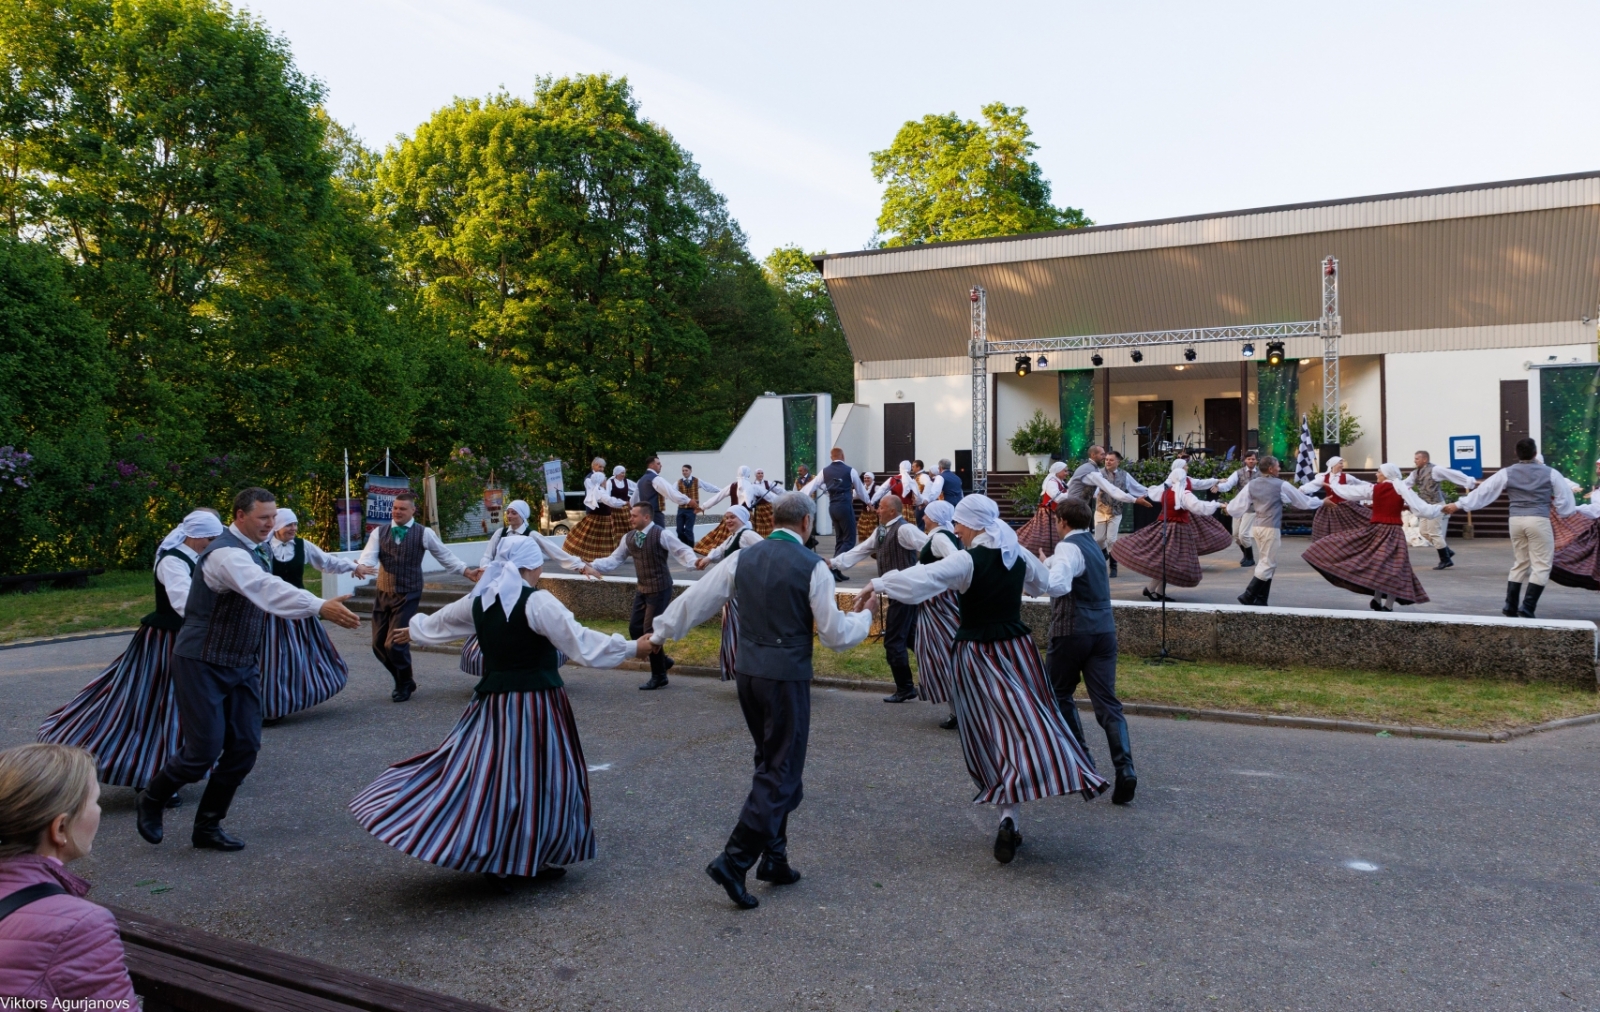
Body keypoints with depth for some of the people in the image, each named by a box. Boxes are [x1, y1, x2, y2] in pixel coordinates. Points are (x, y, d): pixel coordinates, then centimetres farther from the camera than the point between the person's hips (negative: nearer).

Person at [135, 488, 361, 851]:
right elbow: (267, 589, -41)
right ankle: (150, 801, 24)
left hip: (242, 665, 8)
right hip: (203, 665, -8)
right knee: (204, 750, -5)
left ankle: (208, 826, 19)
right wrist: (321, 607, -53)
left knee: (244, 746, 4)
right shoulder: (225, 553, -24)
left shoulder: (256, 550, 6)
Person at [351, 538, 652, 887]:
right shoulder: (538, 601, -16)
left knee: (487, 772, 13)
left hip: (493, 702, 6)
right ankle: (532, 861, 11)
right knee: (536, 778, 3)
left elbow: (442, 620, 24)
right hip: (536, 704, -6)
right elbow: (580, 641, -20)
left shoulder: (478, 601, 5)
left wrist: (413, 630, 45)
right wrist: (633, 648, -16)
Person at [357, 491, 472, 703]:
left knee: (394, 644, -9)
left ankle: (404, 684, 17)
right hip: (383, 594, 4)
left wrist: (466, 571, -5)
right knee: (379, 645, 8)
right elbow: (369, 555, -12)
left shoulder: (424, 533, -5)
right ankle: (405, 678, 32)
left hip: (408, 596, -4)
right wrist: (362, 566, -35)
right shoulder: (379, 531, 1)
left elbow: (445, 555, 2)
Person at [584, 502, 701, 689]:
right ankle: (662, 659, 31)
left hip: (659, 589, -8)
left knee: (651, 631, -4)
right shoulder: (629, 538, 4)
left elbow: (682, 550, -19)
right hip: (641, 588, 8)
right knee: (635, 628, 10)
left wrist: (694, 561, -40)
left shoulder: (662, 534, -16)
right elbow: (615, 559, 8)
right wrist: (593, 566, -7)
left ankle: (659, 676, 13)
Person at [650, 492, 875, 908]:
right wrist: (863, 616, 13)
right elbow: (834, 634, -6)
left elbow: (696, 600, 7)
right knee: (783, 774, 3)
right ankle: (733, 861, -4)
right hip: (787, 676, -6)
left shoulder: (742, 558, 4)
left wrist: (660, 633, 21)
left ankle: (773, 858, 24)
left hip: (747, 671, 6)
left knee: (770, 764, 19)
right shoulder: (812, 566, -9)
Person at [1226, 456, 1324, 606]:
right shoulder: (1281, 485, -7)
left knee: (1265, 562, 14)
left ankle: (1260, 599, 13)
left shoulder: (1252, 484, 5)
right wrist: (1322, 502, 18)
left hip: (1256, 526, 6)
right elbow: (1303, 500, 2)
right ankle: (1248, 596, -8)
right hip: (1271, 528, -6)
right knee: (1268, 564, -1)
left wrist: (1228, 508, 28)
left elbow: (1239, 503, 6)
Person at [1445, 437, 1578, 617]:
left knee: (1519, 563, 16)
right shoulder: (1550, 473, 2)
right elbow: (1564, 497, 10)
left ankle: (1510, 606, 15)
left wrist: (1458, 505, 13)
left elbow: (1482, 491, 6)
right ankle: (1527, 607, -7)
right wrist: (1573, 510, 31)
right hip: (1539, 520, -3)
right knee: (1541, 565, 2)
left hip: (1516, 520, 3)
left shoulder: (1506, 473, 4)